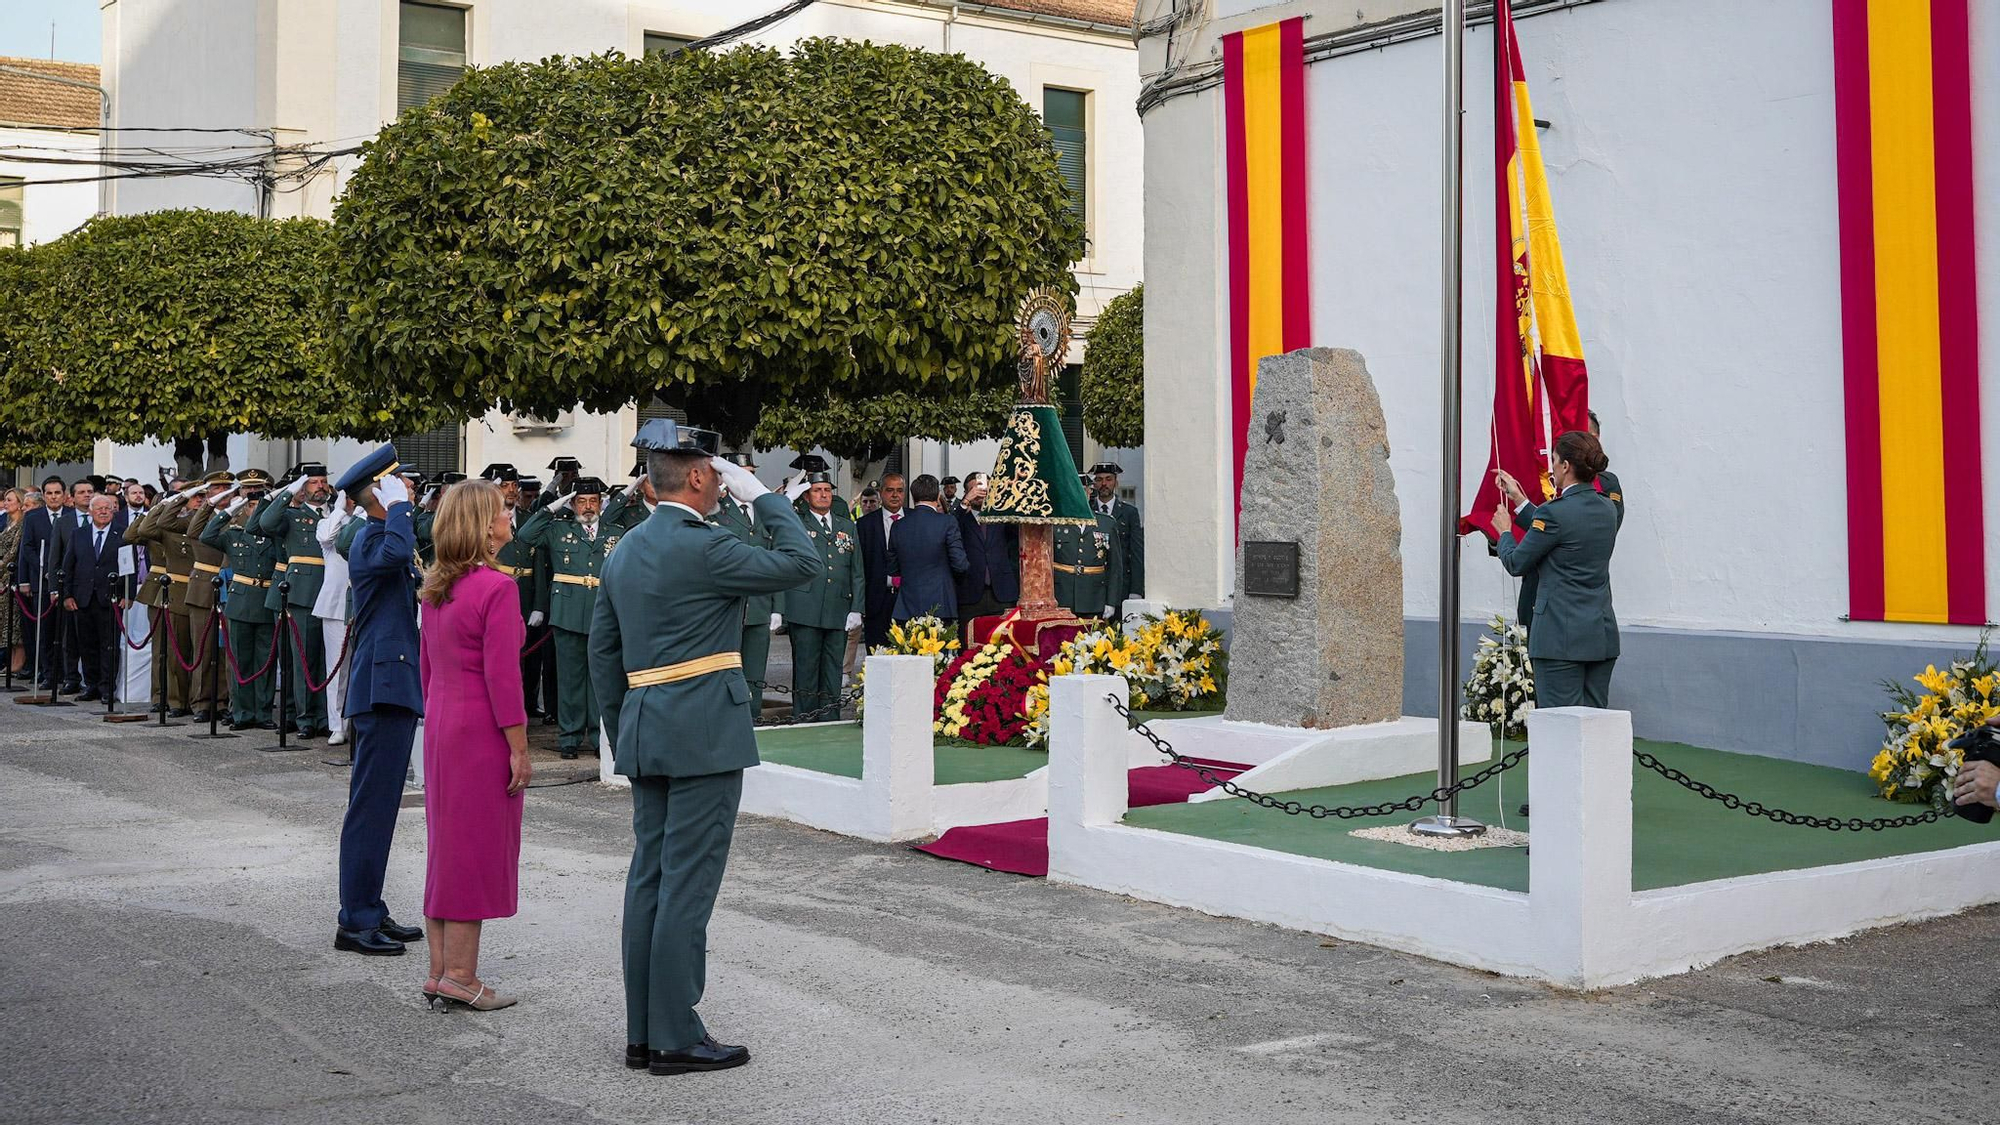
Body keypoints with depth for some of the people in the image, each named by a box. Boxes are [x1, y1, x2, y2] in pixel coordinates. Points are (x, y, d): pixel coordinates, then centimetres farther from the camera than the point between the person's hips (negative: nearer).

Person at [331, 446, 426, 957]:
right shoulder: (371, 539, -13)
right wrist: (397, 504, -24)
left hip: (395, 685, 10)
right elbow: (398, 550, -36)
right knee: (371, 804, -6)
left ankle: (370, 911, 22)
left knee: (379, 804, 14)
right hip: (383, 686, -10)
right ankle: (355, 921, -1)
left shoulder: (378, 535, 18)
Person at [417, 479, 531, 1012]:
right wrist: (519, 749, -14)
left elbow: (427, 664, 15)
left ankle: (439, 971, 20)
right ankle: (460, 977, 5)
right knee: (478, 848, 0)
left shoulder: (435, 586, 9)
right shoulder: (496, 587, -17)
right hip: (483, 729, -8)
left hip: (441, 727, 8)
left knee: (446, 843, 14)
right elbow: (502, 675, -18)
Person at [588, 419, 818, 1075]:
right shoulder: (703, 547, -13)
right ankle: (676, 1038, 1)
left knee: (650, 879, 11)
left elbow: (602, 653, 17)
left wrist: (623, 737, 22)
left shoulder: (623, 554, 13)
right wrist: (761, 495, -2)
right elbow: (802, 564, -11)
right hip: (704, 736, -8)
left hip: (644, 732, 9)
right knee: (687, 885, -4)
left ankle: (642, 1033, 18)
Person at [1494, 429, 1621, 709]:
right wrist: (1519, 500, 31)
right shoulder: (1607, 510, 9)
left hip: (1562, 637, -7)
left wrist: (1504, 530, 14)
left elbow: (1516, 564, -5)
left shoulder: (1554, 512, -14)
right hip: (1603, 634, 7)